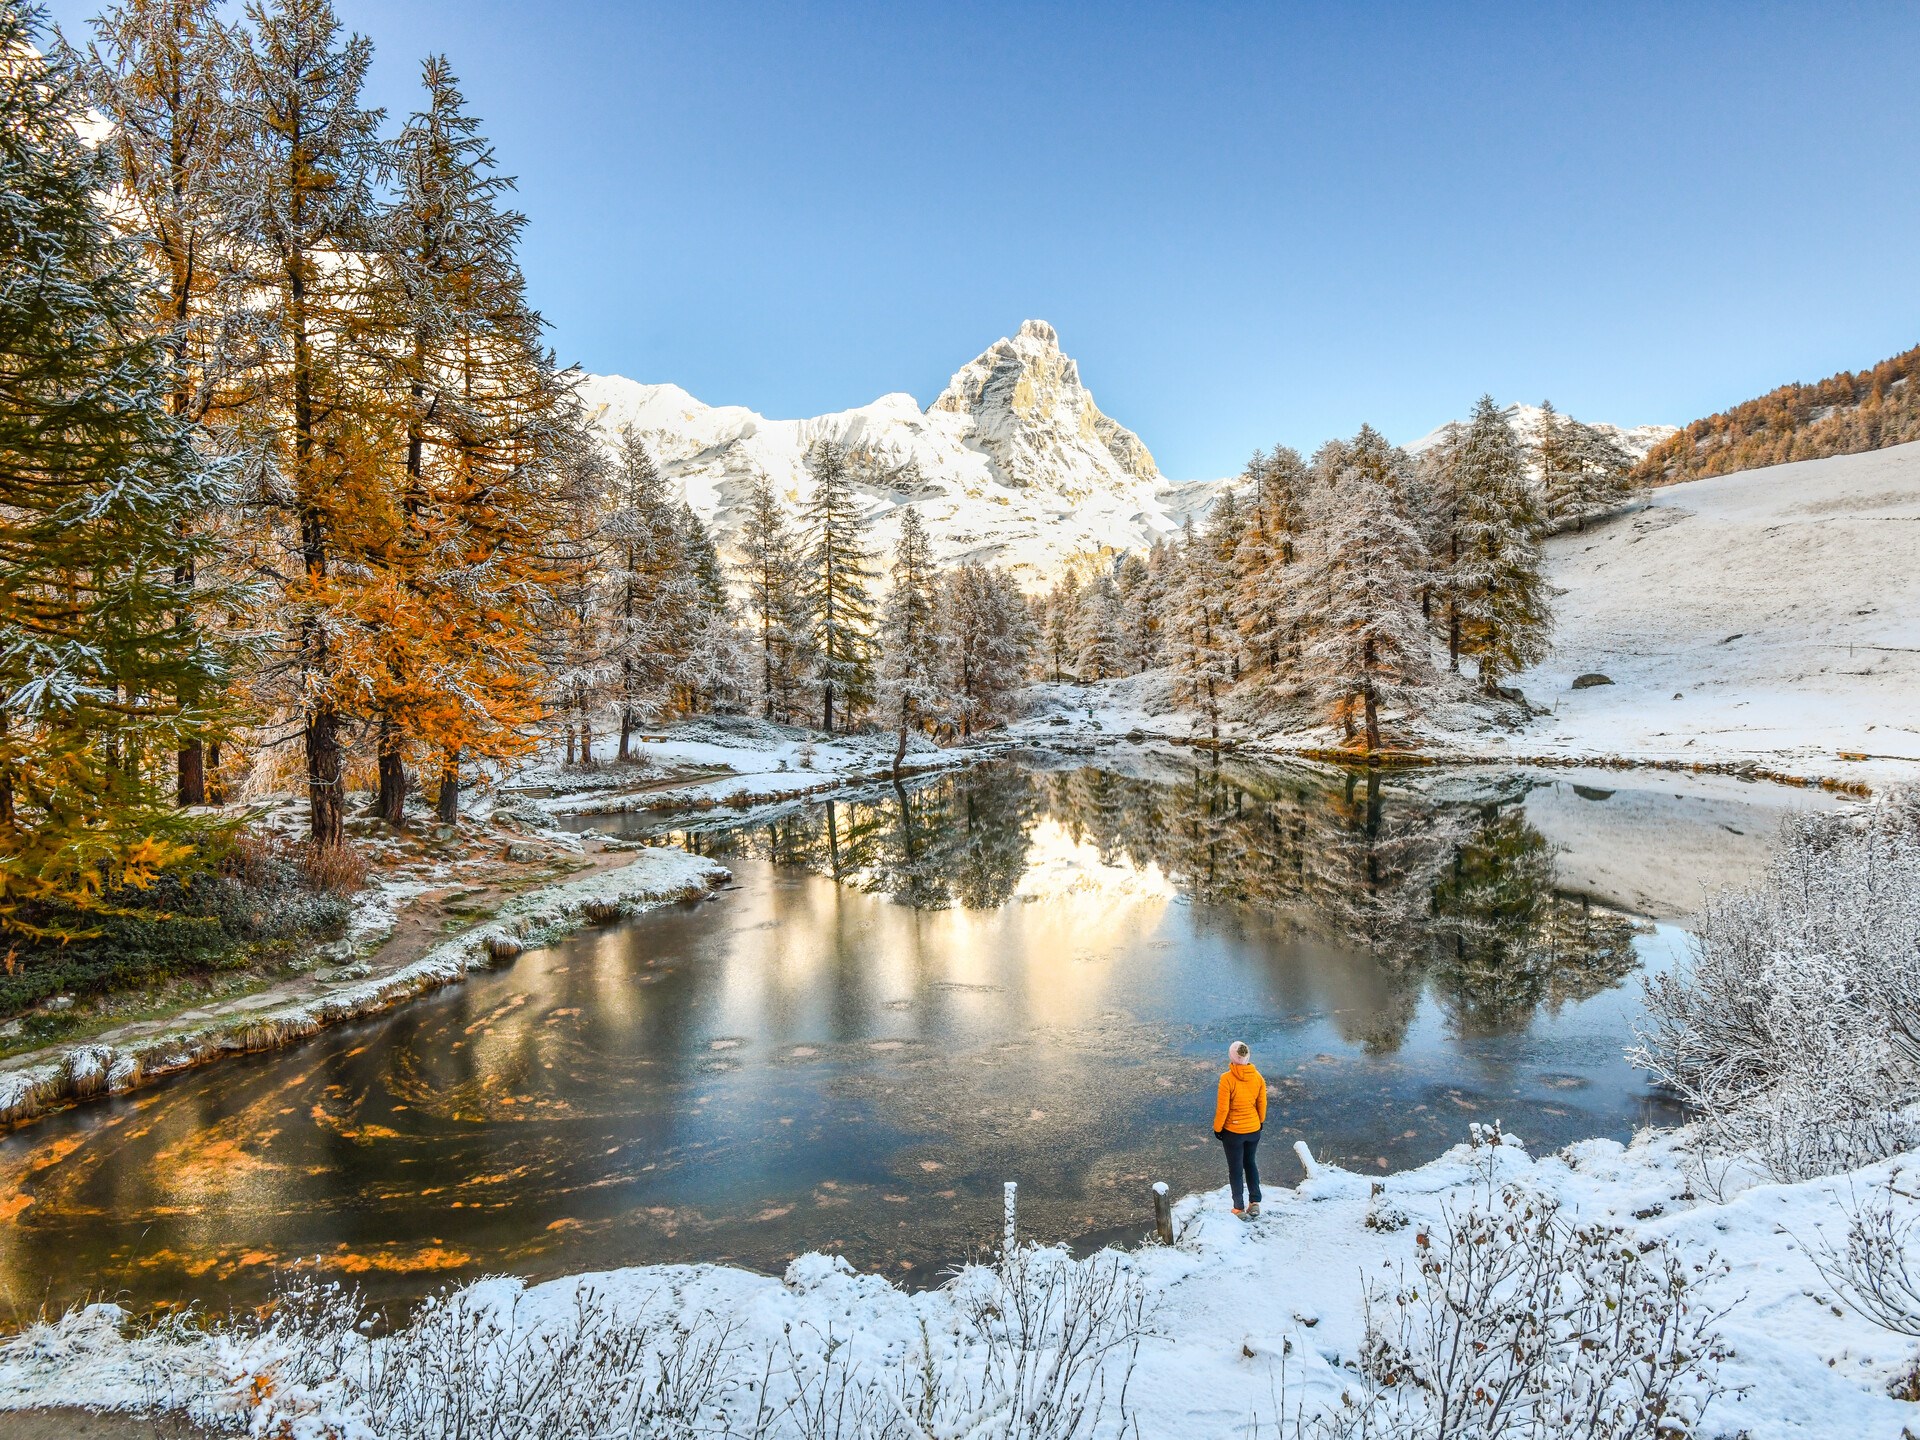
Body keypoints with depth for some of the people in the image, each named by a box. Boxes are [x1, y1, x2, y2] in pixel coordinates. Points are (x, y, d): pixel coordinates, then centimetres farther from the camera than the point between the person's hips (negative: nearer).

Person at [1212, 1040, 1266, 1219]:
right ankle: (1255, 1202, 25)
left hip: (1233, 1131, -4)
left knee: (1235, 1169, 11)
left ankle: (1240, 1208, 18)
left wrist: (1217, 1128, -3)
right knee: (1250, 1163, 24)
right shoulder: (1258, 1077, -10)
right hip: (1254, 1130, 4)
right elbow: (1262, 1104, 1)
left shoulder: (1227, 1079, -24)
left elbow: (1222, 1108, -18)